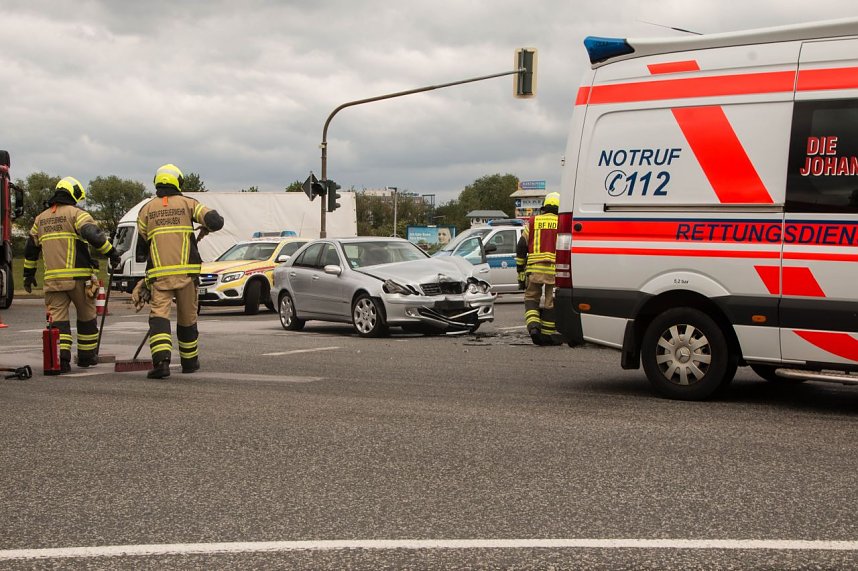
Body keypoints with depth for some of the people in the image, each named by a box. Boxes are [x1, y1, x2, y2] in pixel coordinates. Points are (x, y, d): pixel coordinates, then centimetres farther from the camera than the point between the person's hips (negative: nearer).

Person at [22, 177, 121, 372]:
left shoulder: (41, 219, 17)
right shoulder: (76, 214, -3)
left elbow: (31, 248, 24)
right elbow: (93, 235, -19)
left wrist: (28, 274, 32)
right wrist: (112, 252, -13)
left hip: (53, 280, 4)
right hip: (78, 277, -4)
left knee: (58, 318, 0)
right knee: (86, 317, 13)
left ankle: (61, 357, -17)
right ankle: (86, 356, 22)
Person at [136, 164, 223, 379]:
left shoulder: (146, 209, 10)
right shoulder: (187, 203, 4)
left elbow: (141, 247, 15)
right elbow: (216, 221, -5)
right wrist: (206, 227, 18)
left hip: (158, 273, 0)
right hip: (186, 270, 0)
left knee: (159, 315, -7)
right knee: (187, 317, 13)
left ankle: (161, 360, -27)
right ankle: (189, 362, 27)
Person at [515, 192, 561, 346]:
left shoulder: (532, 222, 11)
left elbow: (520, 248, 9)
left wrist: (521, 274, 14)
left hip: (534, 269, 1)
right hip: (556, 270, 0)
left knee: (531, 298, 13)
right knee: (552, 302, 8)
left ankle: (533, 326, -7)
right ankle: (548, 334, 12)